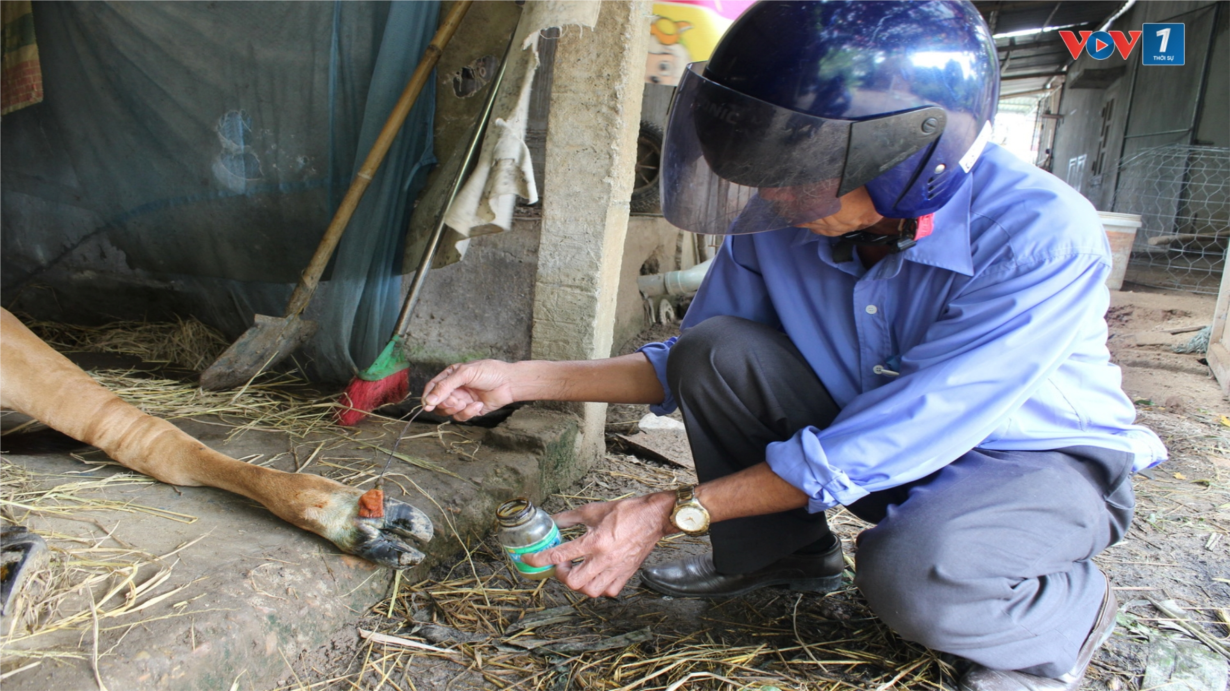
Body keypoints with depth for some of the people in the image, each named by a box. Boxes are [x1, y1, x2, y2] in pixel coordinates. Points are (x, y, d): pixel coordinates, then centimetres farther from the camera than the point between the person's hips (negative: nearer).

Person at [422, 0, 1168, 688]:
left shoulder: (1046, 241, -31)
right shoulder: (779, 221, -18)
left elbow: (879, 450, -32)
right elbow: (688, 365, -4)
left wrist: (671, 512, -30)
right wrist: (522, 378, -13)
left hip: (1040, 461, -4)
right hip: (883, 448, 5)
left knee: (911, 572, -37)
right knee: (718, 350, -19)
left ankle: (1069, 611, -1)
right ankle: (780, 552, 5)